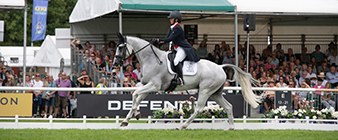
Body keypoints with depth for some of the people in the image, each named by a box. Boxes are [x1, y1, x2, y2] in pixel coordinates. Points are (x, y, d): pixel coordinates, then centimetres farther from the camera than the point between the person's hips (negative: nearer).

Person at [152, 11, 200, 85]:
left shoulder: (178, 28, -18)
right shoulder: (172, 28, 12)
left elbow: (170, 39, -22)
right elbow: (167, 38, 13)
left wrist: (158, 40, -20)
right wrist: (158, 43, -1)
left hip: (184, 48, -11)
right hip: (177, 48, 11)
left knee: (176, 61, -30)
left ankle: (181, 79, -27)